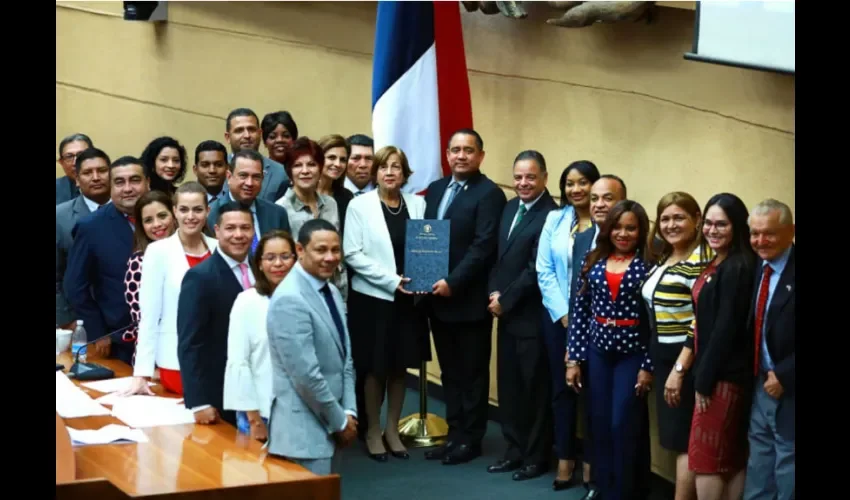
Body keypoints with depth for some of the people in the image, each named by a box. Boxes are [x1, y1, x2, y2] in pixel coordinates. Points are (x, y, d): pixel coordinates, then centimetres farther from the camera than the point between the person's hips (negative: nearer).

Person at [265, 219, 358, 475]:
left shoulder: (332, 292, 10)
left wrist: (348, 412, 2)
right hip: (304, 428, -8)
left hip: (330, 423, 8)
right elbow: (305, 374, -21)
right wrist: (340, 421, -11)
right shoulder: (289, 300, -19)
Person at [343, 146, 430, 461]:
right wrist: (391, 280, -17)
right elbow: (352, 254, -11)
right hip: (372, 297, -3)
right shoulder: (359, 205, -5)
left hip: (407, 298, 3)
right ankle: (373, 432, 19)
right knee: (375, 368, 5)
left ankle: (392, 430, 24)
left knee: (399, 367, 11)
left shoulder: (417, 204, 5)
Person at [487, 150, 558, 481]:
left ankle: (536, 457, 16)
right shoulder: (510, 208, 12)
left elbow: (536, 269, -19)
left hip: (532, 316, -8)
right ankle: (515, 450, 26)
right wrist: (494, 293, 1)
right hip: (506, 314, 8)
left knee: (535, 389, 4)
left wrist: (505, 300, -12)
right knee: (509, 386, 14)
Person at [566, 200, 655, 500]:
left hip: (632, 353, -4)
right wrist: (573, 358, 1)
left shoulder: (649, 265, -8)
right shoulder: (594, 262, 4)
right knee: (600, 424, 10)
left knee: (622, 425, -1)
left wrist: (648, 366, -10)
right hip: (598, 351, 4)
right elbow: (580, 310, 4)